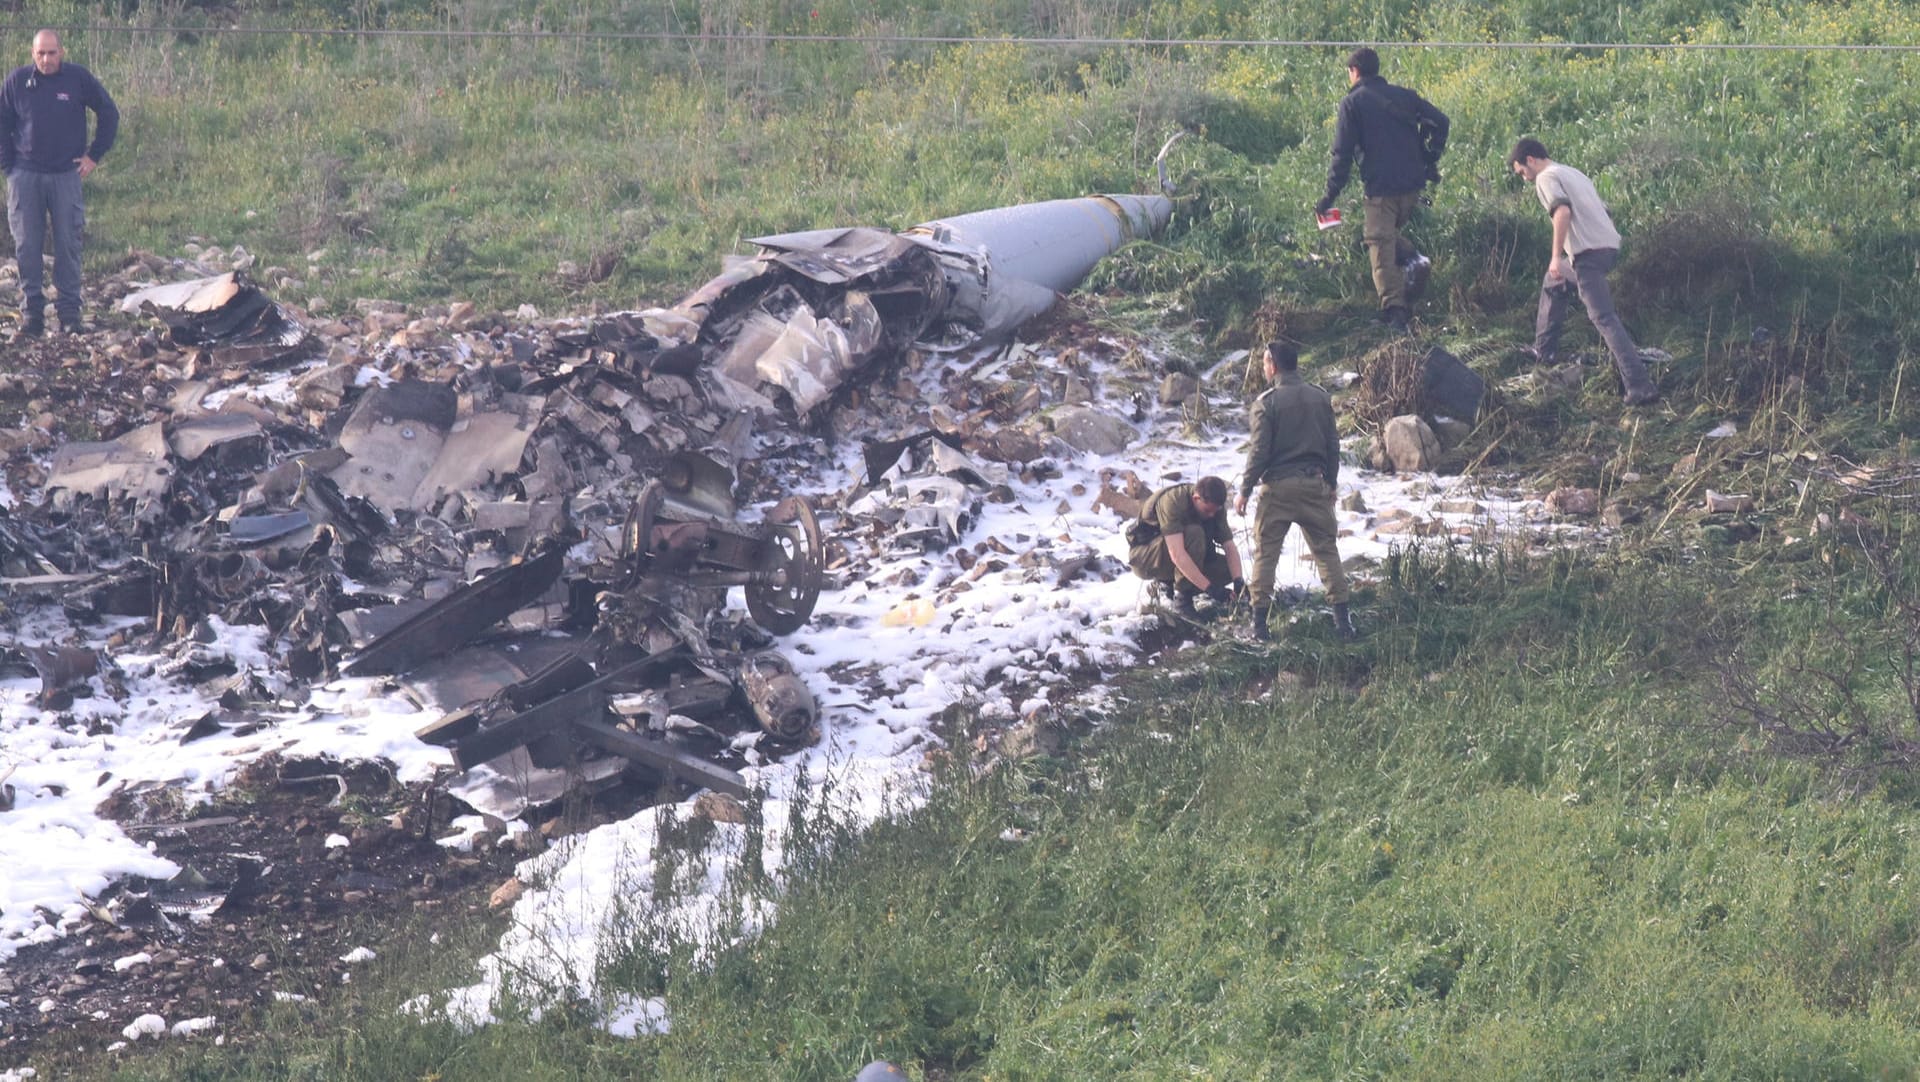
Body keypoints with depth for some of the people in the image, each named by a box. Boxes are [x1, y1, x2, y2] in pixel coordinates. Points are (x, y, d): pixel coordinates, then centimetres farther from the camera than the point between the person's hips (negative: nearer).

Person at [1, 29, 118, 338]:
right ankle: (31, 310, 7)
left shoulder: (79, 78, -1)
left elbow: (109, 114, 9)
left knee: (68, 245, -1)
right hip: (25, 176, 1)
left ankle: (69, 311, 5)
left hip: (66, 175, -1)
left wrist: (95, 155, 6)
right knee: (27, 246, 0)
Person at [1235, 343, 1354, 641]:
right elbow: (1333, 445, 9)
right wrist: (1330, 483, 20)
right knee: (1326, 549, 9)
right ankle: (1342, 619, 5)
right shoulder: (1320, 398, 5)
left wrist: (1244, 491, -2)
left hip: (1277, 486, -3)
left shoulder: (1266, 402, -9)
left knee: (1265, 553, 4)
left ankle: (1260, 622, 2)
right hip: (1314, 484, 3)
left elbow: (1259, 451, -10)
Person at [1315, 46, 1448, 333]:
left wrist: (1330, 195, -3)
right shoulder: (1403, 95, 13)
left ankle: (1394, 310, -8)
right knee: (1389, 232, 25)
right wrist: (1430, 162, 14)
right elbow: (1439, 121, 5)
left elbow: (1343, 153, -7)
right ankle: (1413, 258, -3)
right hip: (1413, 185, 6)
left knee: (1380, 245, 0)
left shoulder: (1352, 103, -2)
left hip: (1380, 187, -5)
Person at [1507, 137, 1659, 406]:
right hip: (1610, 245, 10)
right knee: (1553, 284, 30)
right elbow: (1601, 211, 25)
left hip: (1588, 252, -10)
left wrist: (1556, 257, -22)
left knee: (1605, 319, -13)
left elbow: (1562, 211, -20)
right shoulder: (1572, 173, 25)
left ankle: (1640, 387, -22)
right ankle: (1543, 352, 38)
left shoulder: (1546, 178, -2)